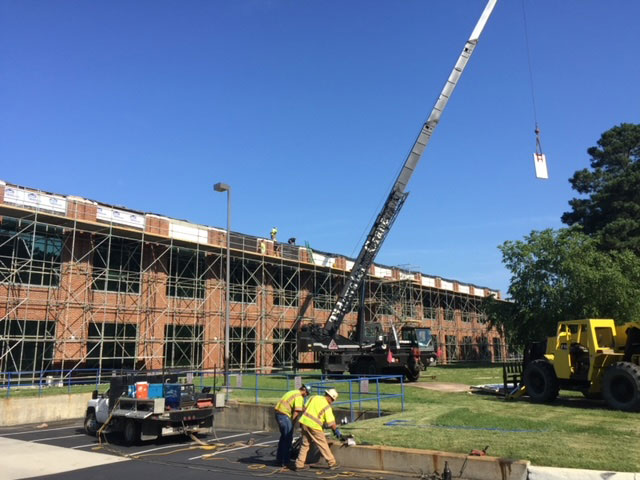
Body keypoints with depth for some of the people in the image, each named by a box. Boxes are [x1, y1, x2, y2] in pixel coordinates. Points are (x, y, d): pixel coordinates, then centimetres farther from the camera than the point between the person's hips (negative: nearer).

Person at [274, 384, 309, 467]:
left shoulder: (292, 392, 21)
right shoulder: (299, 397, -9)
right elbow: (297, 412, -17)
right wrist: (292, 421, -6)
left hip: (278, 413, 10)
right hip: (285, 416, -9)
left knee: (283, 437, 21)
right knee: (288, 439, 1)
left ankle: (279, 459, 29)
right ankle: (285, 461, 4)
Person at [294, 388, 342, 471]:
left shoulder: (314, 397, 8)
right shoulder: (327, 406, -7)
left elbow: (305, 409, 10)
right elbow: (330, 422, -6)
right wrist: (336, 430, 8)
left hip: (304, 422, 6)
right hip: (314, 426, -6)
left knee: (305, 444, 16)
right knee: (323, 445, 7)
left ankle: (299, 465, 17)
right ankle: (332, 463, 15)